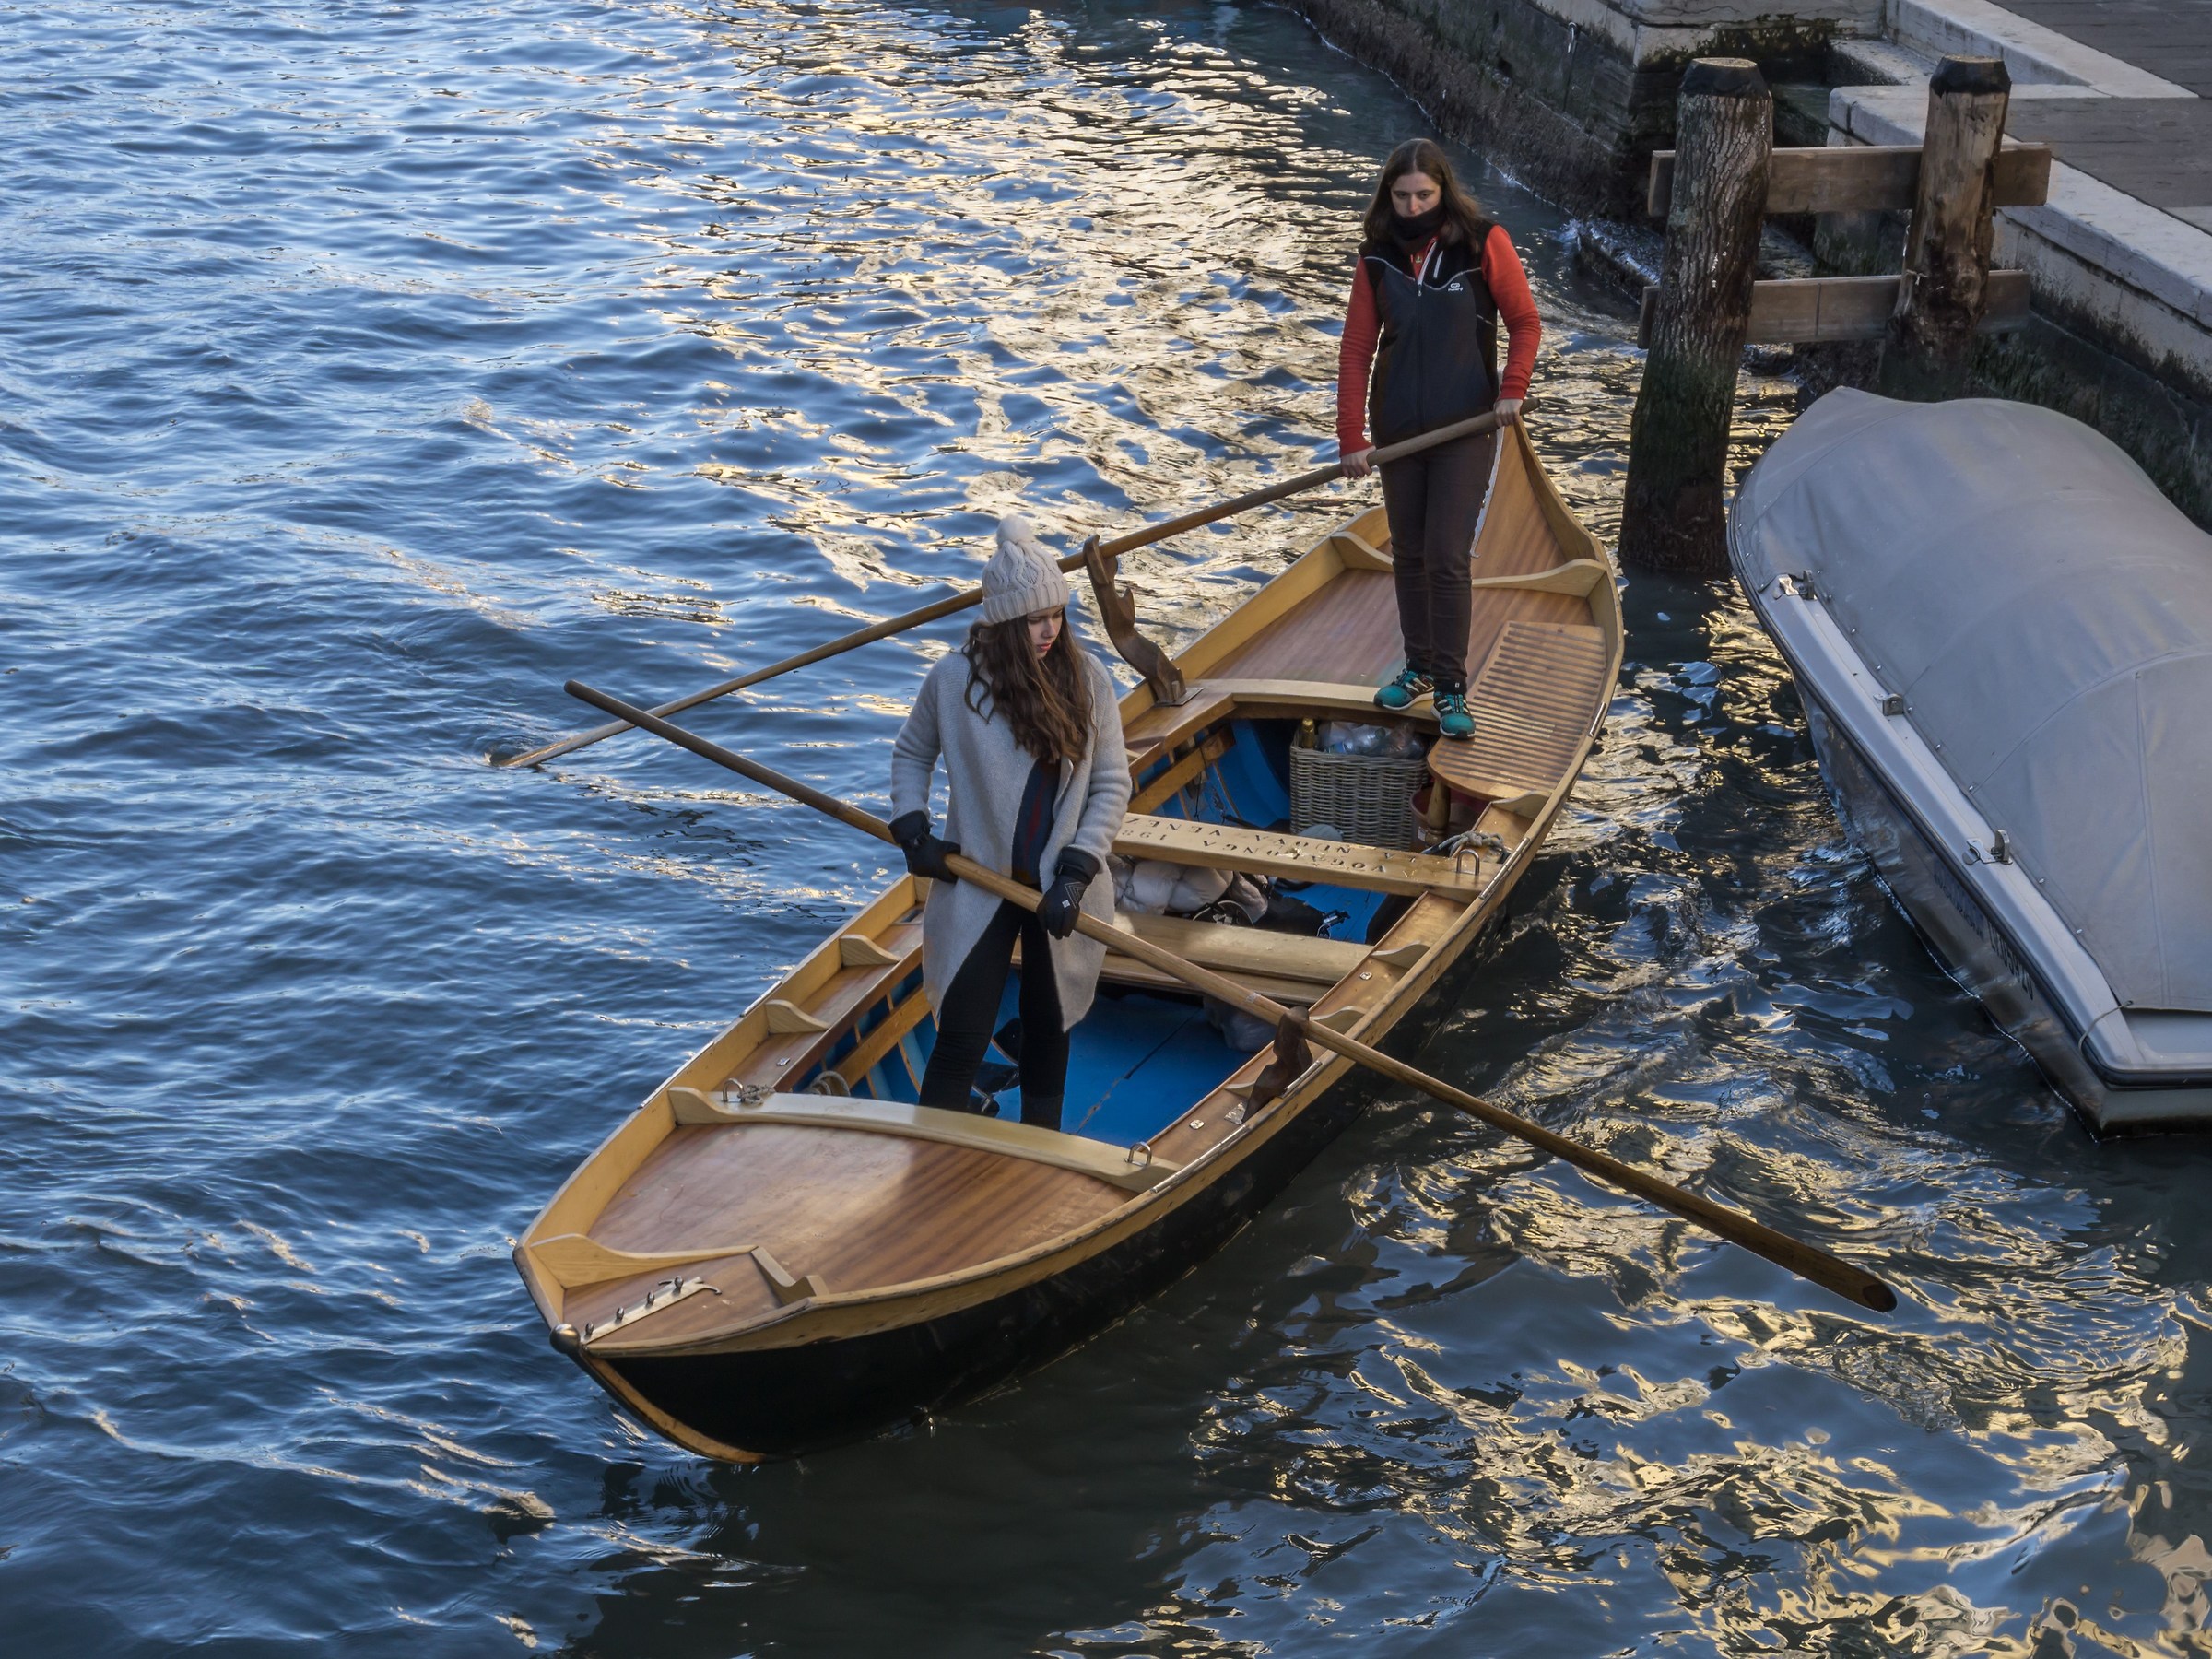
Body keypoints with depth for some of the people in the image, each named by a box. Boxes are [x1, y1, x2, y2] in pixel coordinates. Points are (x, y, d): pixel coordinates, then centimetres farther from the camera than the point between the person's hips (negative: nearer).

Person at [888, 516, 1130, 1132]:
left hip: (1060, 892, 2)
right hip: (977, 889, -2)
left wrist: (1076, 873, -12)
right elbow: (911, 753, 7)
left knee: (1049, 1031, 17)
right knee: (960, 1044, -4)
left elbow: (1111, 785, -3)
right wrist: (912, 832, -7)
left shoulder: (1084, 677, -8)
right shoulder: (954, 679, -12)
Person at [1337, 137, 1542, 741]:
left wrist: (1512, 389, -13)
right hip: (1398, 429, 4)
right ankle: (1419, 666, 30)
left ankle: (1451, 687, 2)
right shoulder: (1379, 256, -2)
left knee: (1447, 559, -7)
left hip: (1465, 428, -4)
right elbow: (1357, 349, -1)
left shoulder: (1483, 243, -9)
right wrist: (1352, 438, -5)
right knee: (1408, 554, 14)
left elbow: (1524, 322, 0)